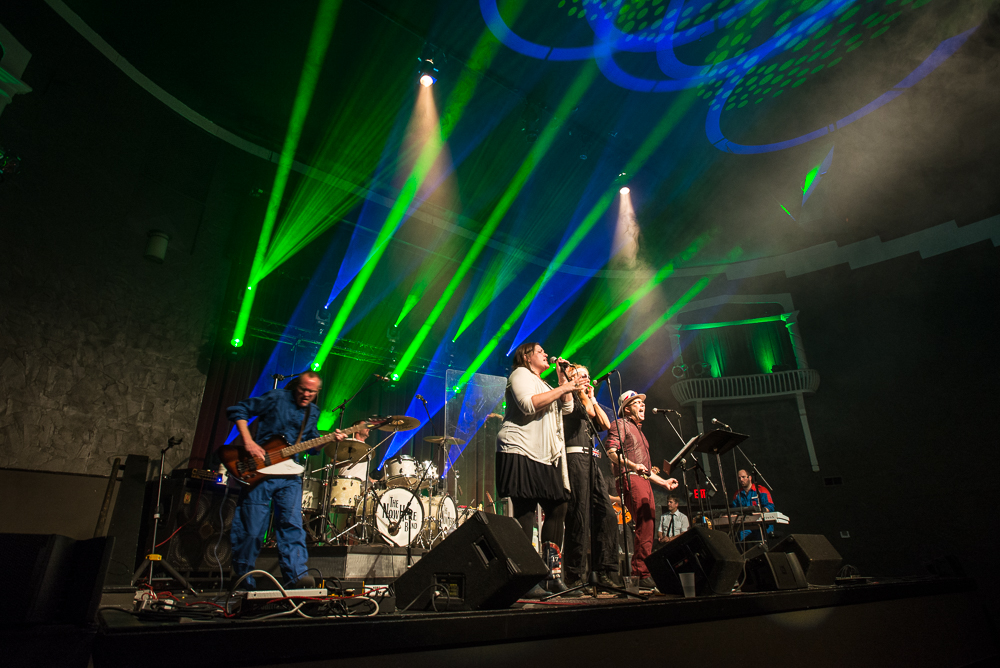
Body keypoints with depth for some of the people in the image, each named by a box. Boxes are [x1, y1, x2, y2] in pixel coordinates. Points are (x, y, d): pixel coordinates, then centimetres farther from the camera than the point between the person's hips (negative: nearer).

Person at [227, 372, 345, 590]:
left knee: (292, 524, -6)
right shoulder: (276, 398, -6)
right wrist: (248, 442, -15)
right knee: (251, 528, 3)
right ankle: (243, 579, 20)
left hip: (289, 475, 4)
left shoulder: (313, 413, 12)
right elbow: (237, 410, -5)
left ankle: (297, 576, -9)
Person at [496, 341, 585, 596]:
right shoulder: (520, 374, 1)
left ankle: (553, 575, 11)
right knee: (525, 511, -8)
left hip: (546, 457, 9)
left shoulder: (544, 384, 29)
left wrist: (563, 378, 14)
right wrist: (563, 388, -14)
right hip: (521, 452, -9)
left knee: (558, 507, 4)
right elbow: (529, 405, -18)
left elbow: (567, 408, 21)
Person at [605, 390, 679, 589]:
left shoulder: (638, 431, 30)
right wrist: (632, 465, -29)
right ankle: (642, 574, -15)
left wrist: (663, 481, 28)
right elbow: (612, 451, -15)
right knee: (645, 525, -17)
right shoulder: (620, 425, 2)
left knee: (648, 525, 3)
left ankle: (637, 573, 7)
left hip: (644, 481, 9)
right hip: (629, 480, -9)